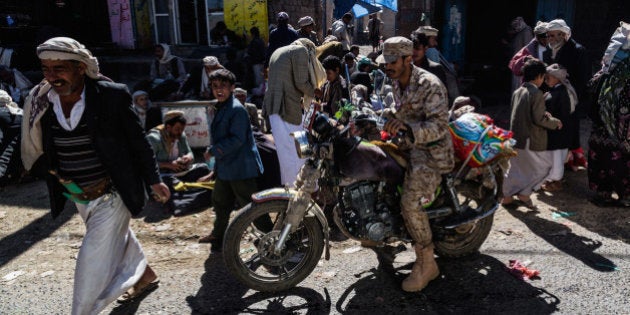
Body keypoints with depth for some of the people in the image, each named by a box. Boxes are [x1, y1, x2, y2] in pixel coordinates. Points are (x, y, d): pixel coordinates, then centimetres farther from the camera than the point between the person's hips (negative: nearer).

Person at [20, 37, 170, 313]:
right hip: (78, 196, 6)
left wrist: (153, 181, -4)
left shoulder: (112, 96, -18)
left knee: (93, 264, -5)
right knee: (118, 239, 26)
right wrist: (56, 175, -3)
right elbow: (35, 151, 9)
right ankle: (145, 276, 51)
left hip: (112, 195, -6)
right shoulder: (40, 102, -5)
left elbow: (138, 141, -9)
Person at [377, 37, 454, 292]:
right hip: (408, 146, 10)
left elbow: (439, 125, -27)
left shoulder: (430, 85, -18)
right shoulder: (397, 83, 10)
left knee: (410, 203, -22)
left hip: (431, 150, -10)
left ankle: (426, 263, -7)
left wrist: (408, 129, -41)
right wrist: (388, 114, 13)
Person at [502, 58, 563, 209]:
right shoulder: (536, 93, -16)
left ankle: (507, 196, 22)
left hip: (516, 139, 8)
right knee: (543, 166, 10)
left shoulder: (517, 92, 8)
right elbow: (538, 119, -19)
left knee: (516, 168, 18)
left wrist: (544, 114, 18)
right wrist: (555, 122, -2)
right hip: (531, 141, -8)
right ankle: (525, 194, 8)